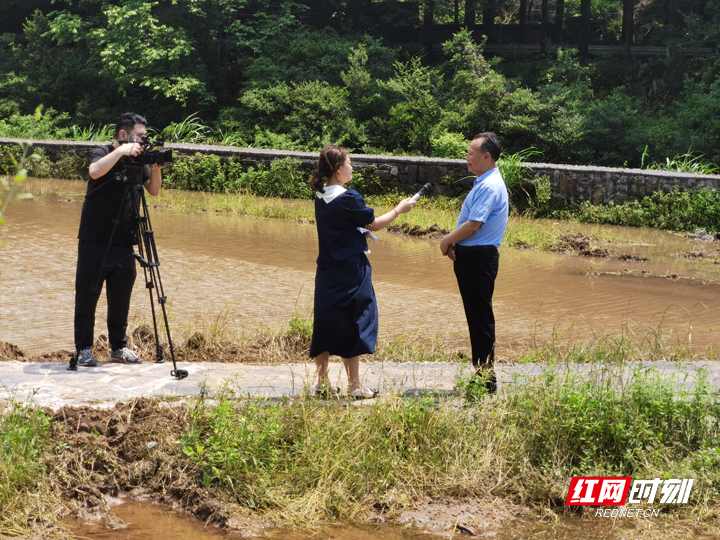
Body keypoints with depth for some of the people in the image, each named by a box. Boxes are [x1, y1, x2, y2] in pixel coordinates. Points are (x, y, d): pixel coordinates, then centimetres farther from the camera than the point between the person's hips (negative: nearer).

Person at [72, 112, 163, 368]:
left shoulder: (138, 160, 9)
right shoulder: (104, 153, -7)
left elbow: (154, 190, 12)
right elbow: (95, 171, -29)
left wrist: (156, 169, -6)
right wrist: (122, 151, -29)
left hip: (124, 243, 5)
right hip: (95, 241, -5)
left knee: (121, 299, 10)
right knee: (87, 296, -1)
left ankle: (119, 347, 19)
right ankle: (83, 349, 5)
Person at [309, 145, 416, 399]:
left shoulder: (321, 198, 6)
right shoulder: (348, 198, -17)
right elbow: (375, 224, -6)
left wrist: (362, 230, 16)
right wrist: (399, 209, 6)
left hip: (327, 270, 7)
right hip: (350, 271, -7)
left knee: (325, 323, 11)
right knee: (353, 324, 1)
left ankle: (322, 382, 17)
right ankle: (354, 386, 6)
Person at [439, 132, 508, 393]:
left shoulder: (490, 186, -17)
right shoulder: (484, 183, 16)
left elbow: (473, 225, -22)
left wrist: (448, 240, -8)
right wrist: (454, 243, 6)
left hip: (478, 257, -10)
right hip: (470, 255, 10)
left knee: (480, 316, -5)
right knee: (476, 315, 14)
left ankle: (487, 379, 1)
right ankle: (482, 373, 21)